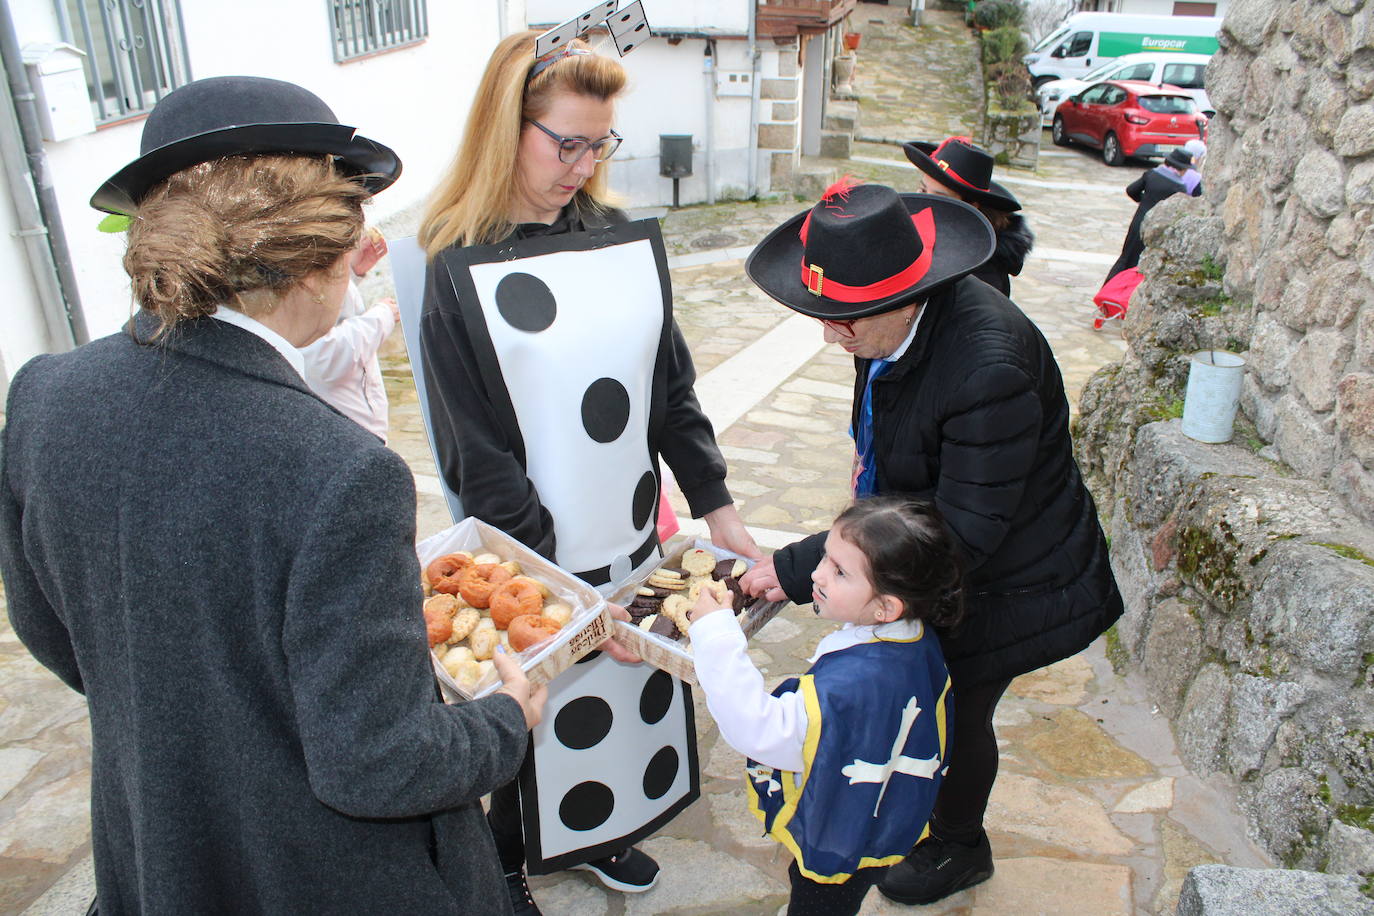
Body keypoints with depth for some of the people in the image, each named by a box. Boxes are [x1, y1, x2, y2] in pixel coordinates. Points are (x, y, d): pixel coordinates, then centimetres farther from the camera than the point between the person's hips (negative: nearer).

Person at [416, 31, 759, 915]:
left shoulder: (621, 235, 1)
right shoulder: (461, 269, -12)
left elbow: (672, 386, 6)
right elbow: (479, 456, -14)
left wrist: (716, 505, 1)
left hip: (630, 535, 4)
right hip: (536, 559, -4)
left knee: (621, 686, 18)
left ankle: (594, 832, 48)